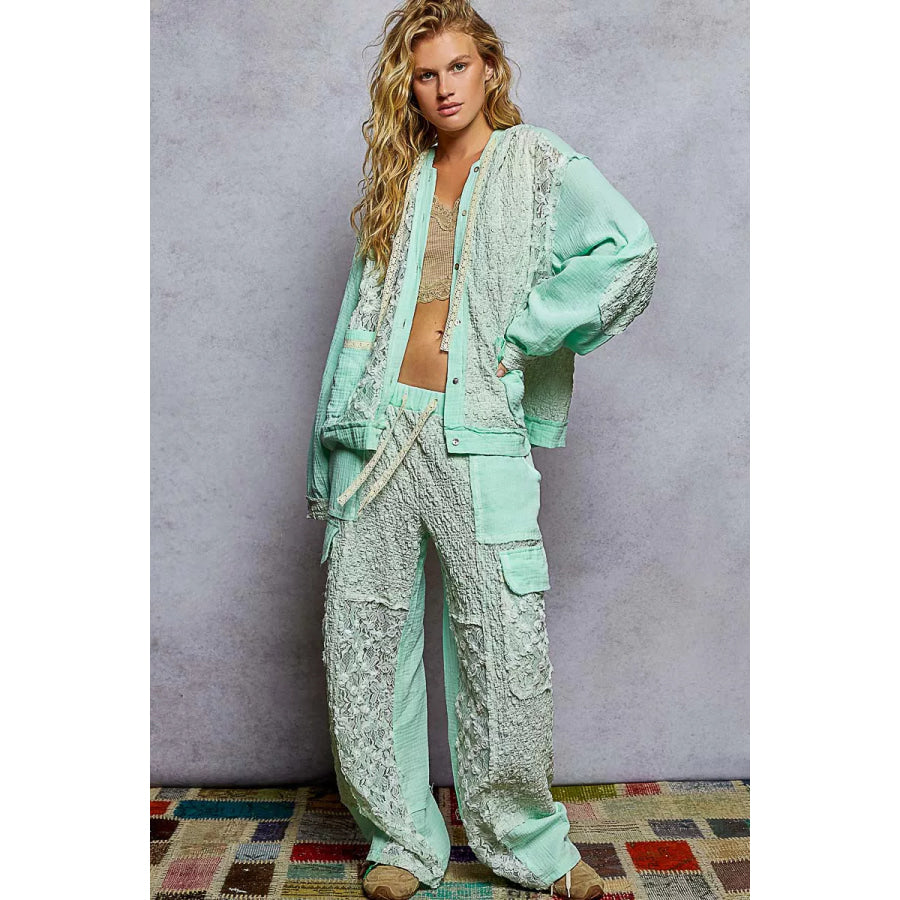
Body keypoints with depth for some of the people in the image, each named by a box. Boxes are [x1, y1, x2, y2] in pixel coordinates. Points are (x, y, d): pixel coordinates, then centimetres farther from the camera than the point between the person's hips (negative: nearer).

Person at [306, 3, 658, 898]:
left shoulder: (539, 161, 8)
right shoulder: (400, 179, 19)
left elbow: (629, 250, -8)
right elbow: (363, 310, 18)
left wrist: (519, 338, -8)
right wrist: (327, 451, 12)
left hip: (478, 430, -4)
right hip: (378, 421, 4)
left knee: (505, 641, -3)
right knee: (362, 638, 3)